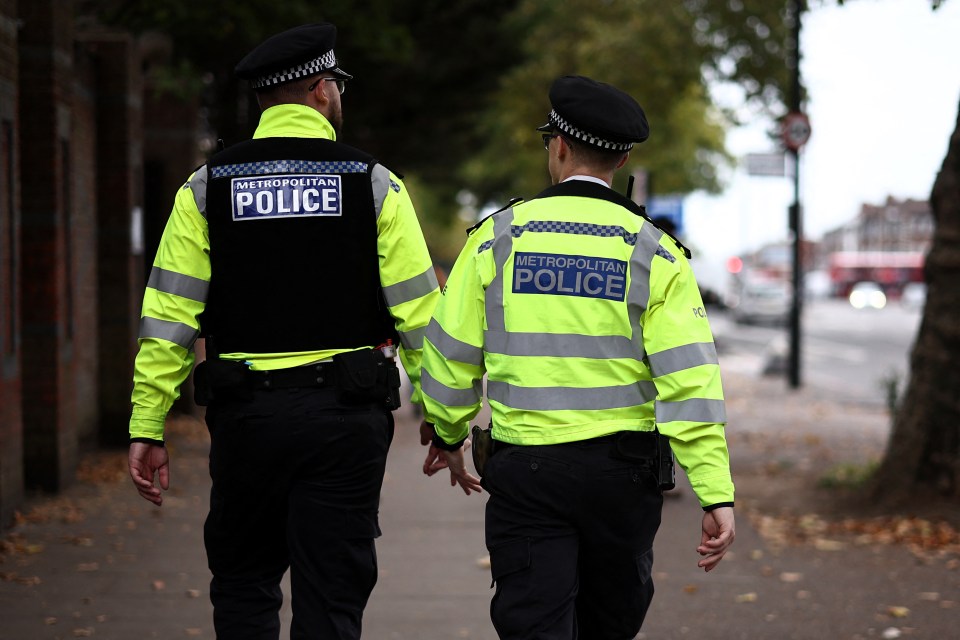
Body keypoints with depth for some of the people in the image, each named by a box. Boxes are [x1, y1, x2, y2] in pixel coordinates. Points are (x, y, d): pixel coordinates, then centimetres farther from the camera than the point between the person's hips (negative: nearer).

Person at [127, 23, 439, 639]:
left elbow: (168, 316, -1)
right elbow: (419, 313, -3)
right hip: (346, 413, -1)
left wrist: (147, 428, 2)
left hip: (245, 415, 1)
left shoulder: (207, 188, 3)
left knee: (243, 588, 17)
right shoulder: (373, 183, -1)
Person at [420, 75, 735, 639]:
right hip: (622, 471, 1)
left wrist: (449, 436, 23)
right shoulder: (654, 252, -3)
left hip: (523, 468, -1)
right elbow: (690, 381, -11)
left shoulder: (498, 238, -2)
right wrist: (717, 494, -11)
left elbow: (452, 355, 4)